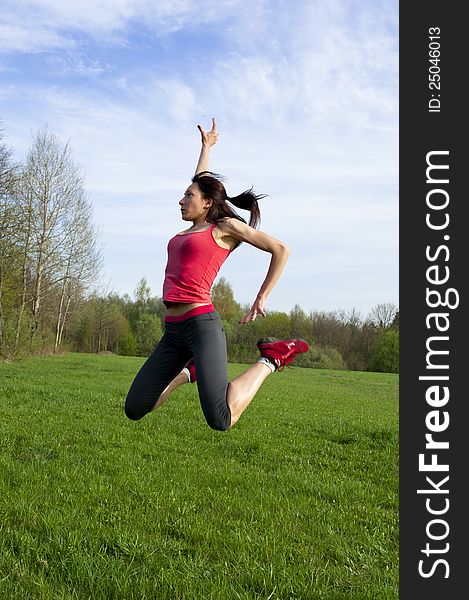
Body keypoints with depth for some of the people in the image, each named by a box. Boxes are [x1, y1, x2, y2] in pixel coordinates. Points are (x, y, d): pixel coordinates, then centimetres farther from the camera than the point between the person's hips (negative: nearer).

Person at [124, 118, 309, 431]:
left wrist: (261, 297, -1)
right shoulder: (194, 228, 22)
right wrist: (206, 146, 50)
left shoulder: (226, 226, 3)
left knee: (221, 420, -24)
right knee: (134, 411, 4)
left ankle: (270, 359, -2)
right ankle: (189, 372, 23)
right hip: (173, 332, 8)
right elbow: (201, 183, 38)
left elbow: (281, 249, 0)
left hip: (202, 324, -7)